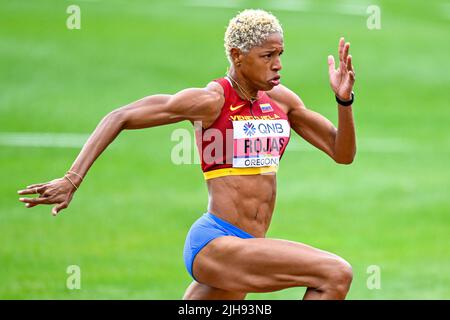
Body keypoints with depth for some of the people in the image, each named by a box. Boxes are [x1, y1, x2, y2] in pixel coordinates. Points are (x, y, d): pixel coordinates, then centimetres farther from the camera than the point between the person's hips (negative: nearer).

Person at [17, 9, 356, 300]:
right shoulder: (211, 100, -9)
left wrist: (344, 99, -5)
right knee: (336, 274, -20)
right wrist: (72, 179, -13)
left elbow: (342, 153, 12)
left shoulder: (281, 99, 10)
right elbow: (119, 118, -5)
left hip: (243, 249, 7)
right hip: (215, 244, -7)